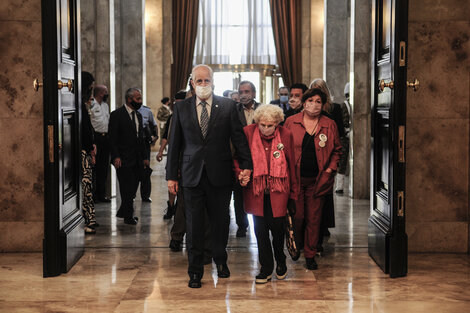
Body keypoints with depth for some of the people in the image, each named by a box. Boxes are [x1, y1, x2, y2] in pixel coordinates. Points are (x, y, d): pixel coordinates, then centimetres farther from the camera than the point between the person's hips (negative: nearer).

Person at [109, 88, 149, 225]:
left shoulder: (138, 115, 15)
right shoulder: (117, 114, -7)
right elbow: (112, 138, -10)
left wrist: (144, 157, 14)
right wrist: (115, 156, -18)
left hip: (137, 160, 7)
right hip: (124, 160, -7)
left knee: (133, 187, 9)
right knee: (127, 188, -3)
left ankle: (122, 212, 23)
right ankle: (128, 216, 9)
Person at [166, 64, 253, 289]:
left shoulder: (227, 106, 2)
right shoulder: (181, 108, 5)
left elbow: (238, 136, 2)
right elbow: (174, 143, 7)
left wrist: (246, 165, -6)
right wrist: (171, 175, 4)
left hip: (220, 175, 0)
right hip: (192, 175, 0)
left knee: (221, 221, 10)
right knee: (194, 225, 3)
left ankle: (221, 261, 32)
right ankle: (195, 272, 13)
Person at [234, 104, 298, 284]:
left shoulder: (286, 135, -2)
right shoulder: (247, 132, -3)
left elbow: (291, 166, 4)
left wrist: (293, 195, 5)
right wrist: (240, 174, -9)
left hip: (278, 191, -1)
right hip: (256, 190, 1)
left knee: (277, 227, -1)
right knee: (260, 230, 4)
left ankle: (281, 262, 26)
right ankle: (266, 268, 17)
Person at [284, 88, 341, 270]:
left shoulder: (329, 125, 5)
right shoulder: (291, 122, 2)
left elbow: (337, 150, 14)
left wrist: (330, 169, 1)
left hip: (317, 180, 1)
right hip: (295, 178, -1)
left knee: (314, 218, 4)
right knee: (297, 216, -1)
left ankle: (310, 255, 16)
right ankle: (295, 247, 26)